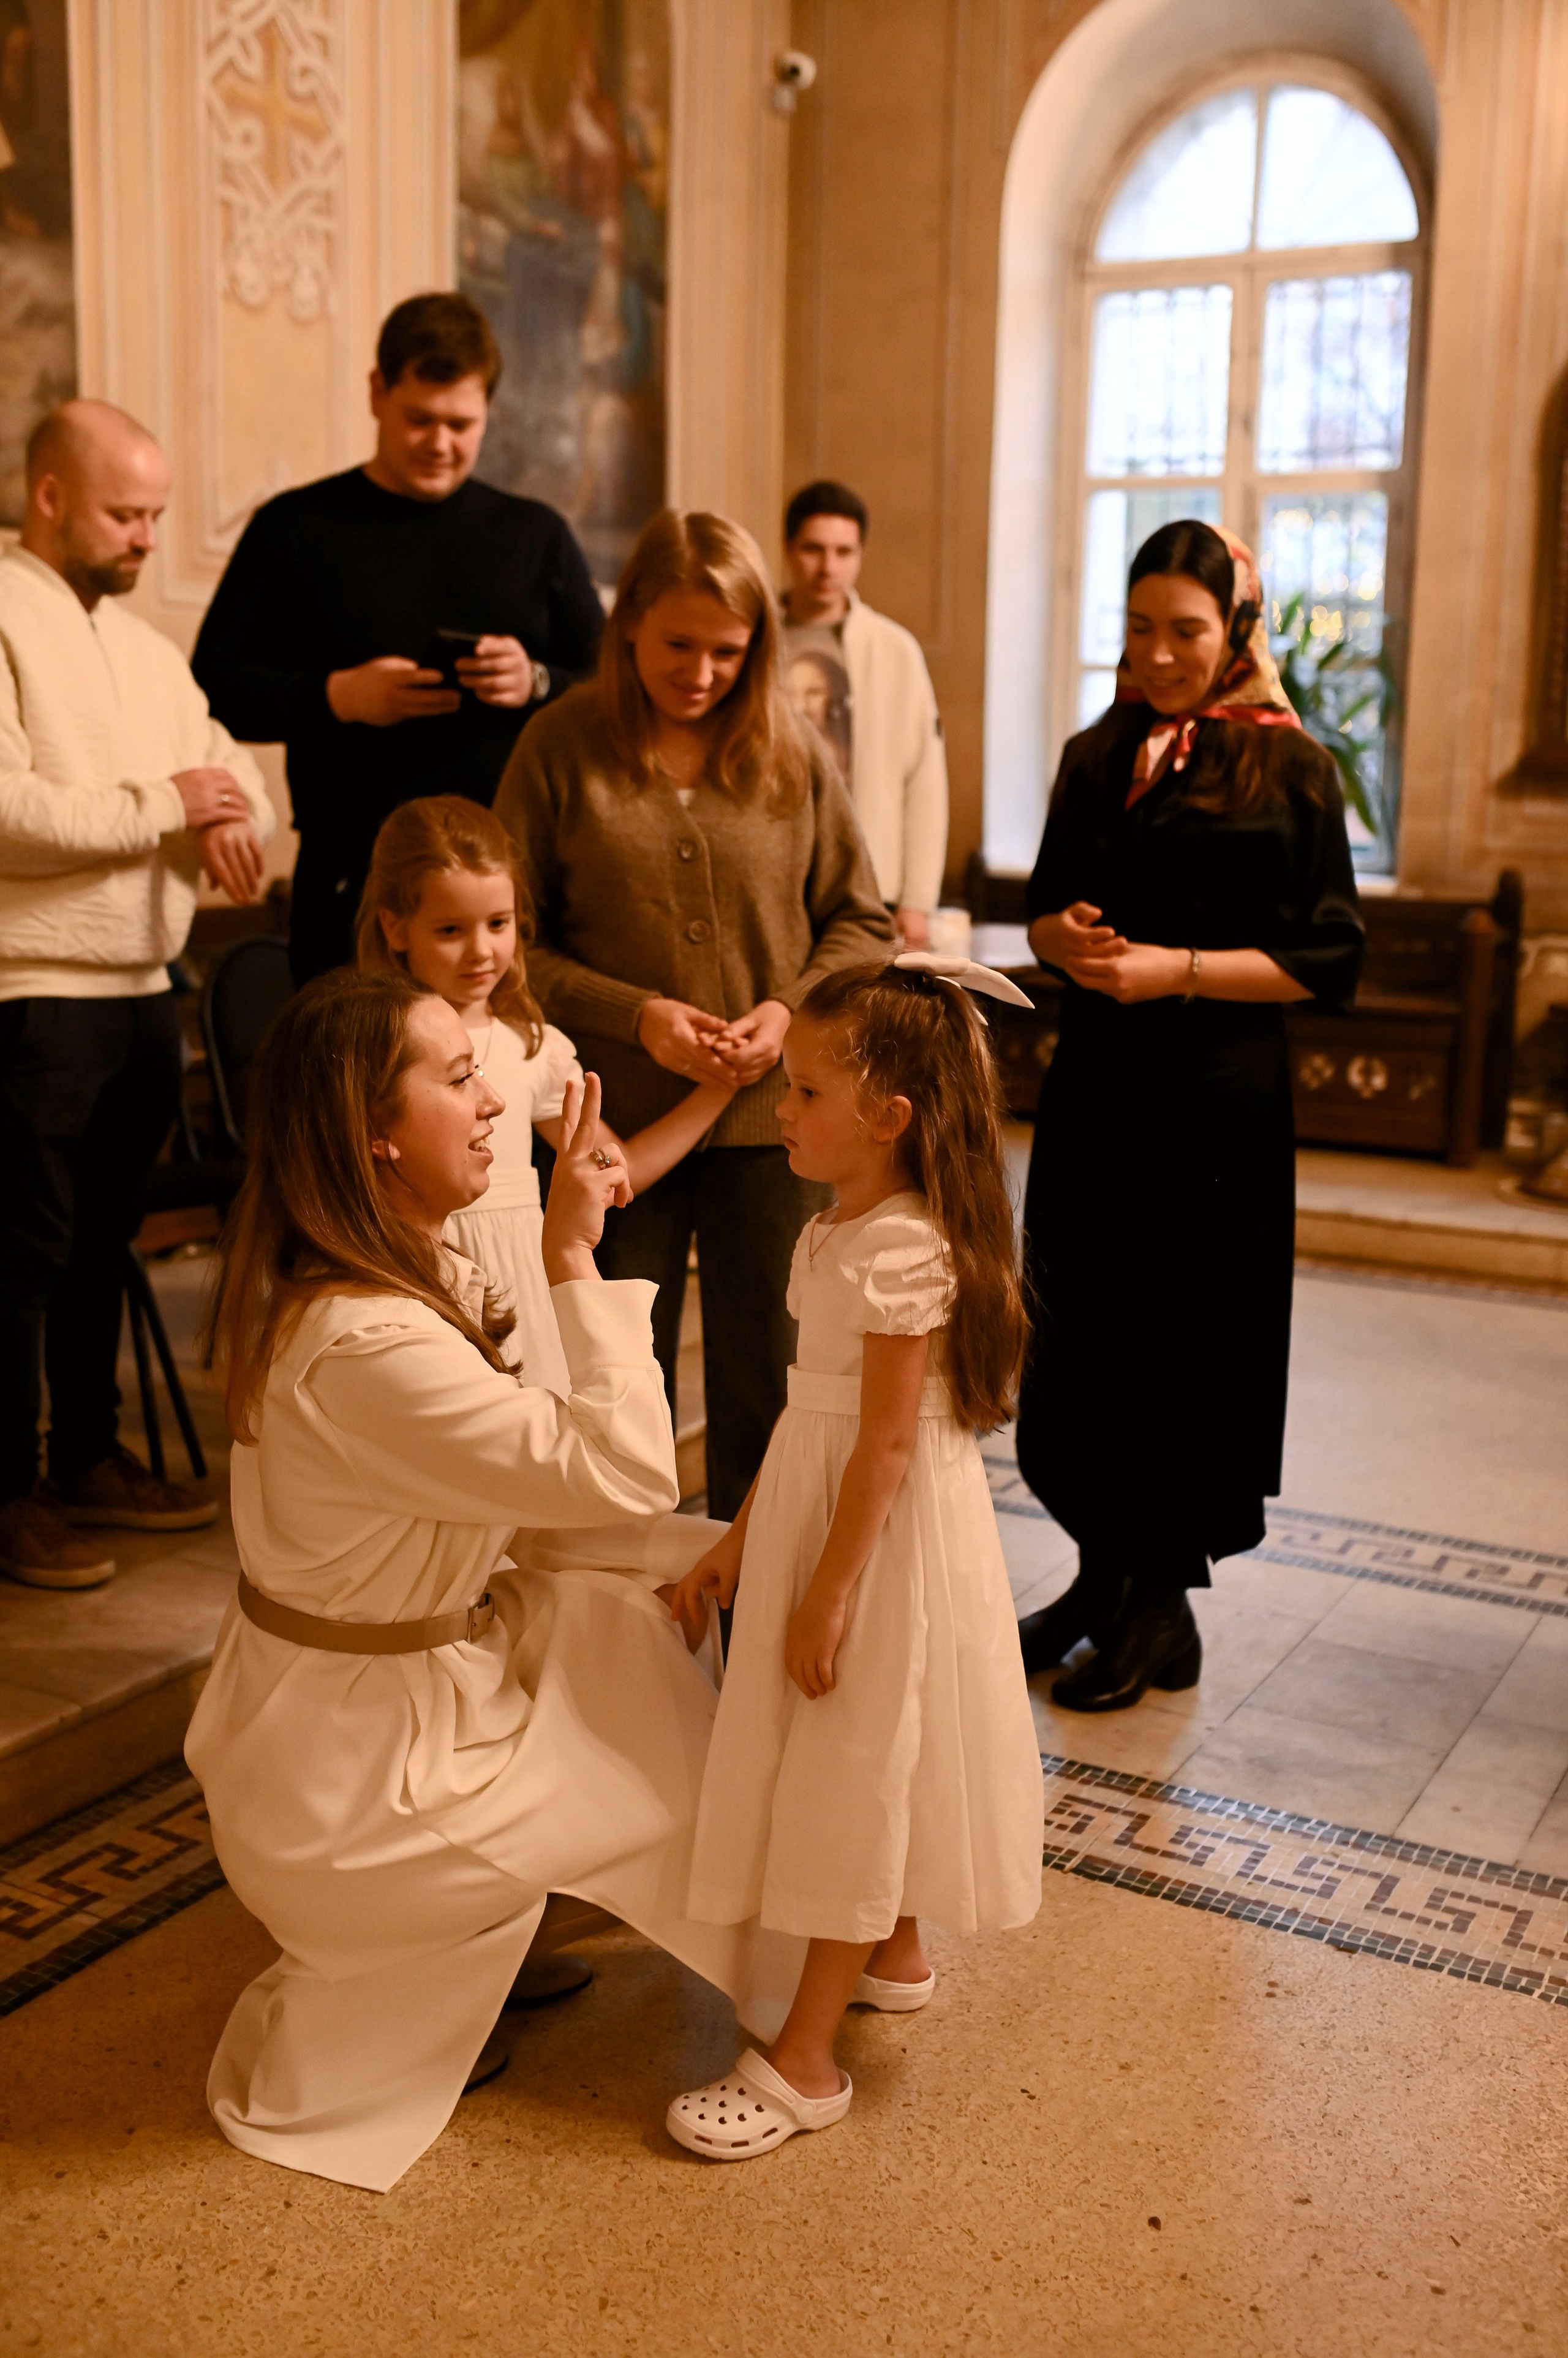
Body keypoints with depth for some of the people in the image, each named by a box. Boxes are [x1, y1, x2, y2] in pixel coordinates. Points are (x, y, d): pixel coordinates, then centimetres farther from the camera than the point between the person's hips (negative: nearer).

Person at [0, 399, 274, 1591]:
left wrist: (234, 812, -7)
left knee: (102, 1241, 15)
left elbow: (230, 764, 17)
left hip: (141, 990, 8)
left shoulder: (146, 645, 18)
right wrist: (162, 804, -16)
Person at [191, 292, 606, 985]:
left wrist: (537, 684, -10)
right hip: (351, 880, -1)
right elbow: (214, 686, 4)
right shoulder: (294, 529, 9)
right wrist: (338, 697, -11)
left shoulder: (537, 535, 14)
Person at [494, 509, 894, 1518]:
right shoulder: (564, 747, -3)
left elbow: (860, 921, 8)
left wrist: (789, 1010, -10)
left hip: (771, 1118, 2)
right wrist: (636, 1016, -15)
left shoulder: (793, 753, 2)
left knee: (766, 1389, 10)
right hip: (618, 1121, -1)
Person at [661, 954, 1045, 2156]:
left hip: (890, 1534, -9)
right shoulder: (839, 1231, 6)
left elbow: (888, 1443, -23)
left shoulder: (905, 1250, -24)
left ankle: (805, 2061, 9)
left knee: (855, 1773, -1)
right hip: (820, 1511, 9)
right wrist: (739, 1538, 15)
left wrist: (829, 1595, -19)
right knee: (863, 1770, 22)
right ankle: (895, 1955, 43)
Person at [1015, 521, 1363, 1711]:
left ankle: (1164, 1609, 18)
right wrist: (1064, 936, -5)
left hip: (1217, 1094, -5)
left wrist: (1179, 969, -17)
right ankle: (1103, 1575, 26)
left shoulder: (1286, 768, -5)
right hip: (1094, 1083, 5)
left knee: (1185, 1342, 3)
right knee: (1081, 1332, 9)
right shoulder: (1097, 759, 10)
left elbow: (1329, 958, -8)